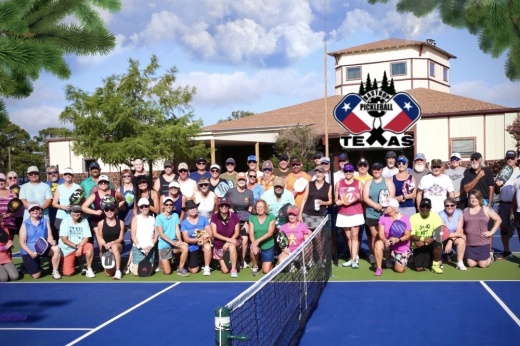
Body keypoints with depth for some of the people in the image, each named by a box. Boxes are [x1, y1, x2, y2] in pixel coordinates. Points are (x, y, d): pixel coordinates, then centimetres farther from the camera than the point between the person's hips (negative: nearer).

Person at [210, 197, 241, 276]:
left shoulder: (234, 216, -8)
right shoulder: (214, 217, -10)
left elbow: (237, 232, -5)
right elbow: (214, 233, -13)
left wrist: (228, 242, -19)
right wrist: (228, 239, -24)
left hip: (233, 241, 0)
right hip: (219, 244, 0)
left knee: (232, 246, -39)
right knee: (225, 271, -3)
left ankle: (233, 269, -20)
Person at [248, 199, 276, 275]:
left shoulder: (271, 217, -6)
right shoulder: (252, 218, -1)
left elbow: (270, 233, -16)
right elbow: (251, 234, -7)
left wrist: (258, 240, -29)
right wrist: (254, 244, -28)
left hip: (268, 247, -1)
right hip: (258, 245, 1)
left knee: (266, 271, -7)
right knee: (253, 250, -36)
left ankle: (269, 263, 31)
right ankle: (255, 266, -4)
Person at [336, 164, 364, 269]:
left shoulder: (358, 183, 3)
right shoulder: (339, 183, 8)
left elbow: (363, 198, 4)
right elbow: (336, 198, 12)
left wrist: (359, 197, -18)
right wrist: (337, 201, -9)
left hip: (356, 213, -2)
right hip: (343, 214, 3)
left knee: (354, 236, -6)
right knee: (348, 237, 6)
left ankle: (354, 259, -8)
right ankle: (354, 258, 13)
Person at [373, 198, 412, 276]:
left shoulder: (404, 218, -16)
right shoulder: (383, 217, -8)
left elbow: (407, 235, -17)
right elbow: (381, 233, -11)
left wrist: (398, 240, -36)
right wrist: (385, 240, -34)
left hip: (402, 247, -2)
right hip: (388, 244, 2)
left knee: (400, 270, -9)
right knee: (378, 244, -33)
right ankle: (379, 268, -18)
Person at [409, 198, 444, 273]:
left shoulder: (435, 216, -6)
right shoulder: (413, 218, -7)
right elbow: (411, 236, -12)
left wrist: (431, 239, -34)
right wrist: (422, 239, -30)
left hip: (431, 244, 0)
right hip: (419, 246, 0)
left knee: (438, 244, -35)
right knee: (419, 268, -14)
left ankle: (436, 265, -9)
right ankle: (428, 260, 23)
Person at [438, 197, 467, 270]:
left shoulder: (459, 213, -8)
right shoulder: (441, 215, -17)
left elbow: (459, 231, -10)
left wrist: (450, 241, -21)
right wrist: (460, 234, -18)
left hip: (455, 238, 3)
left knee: (461, 240, -27)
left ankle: (460, 263, -19)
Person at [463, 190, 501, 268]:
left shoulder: (486, 209, 2)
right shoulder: (465, 211, 8)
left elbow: (498, 220, 4)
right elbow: (461, 226, 12)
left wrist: (491, 232, -4)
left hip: (483, 242, -2)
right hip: (469, 243, 2)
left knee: (483, 265, -1)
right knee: (471, 264, -1)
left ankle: (490, 256, 31)